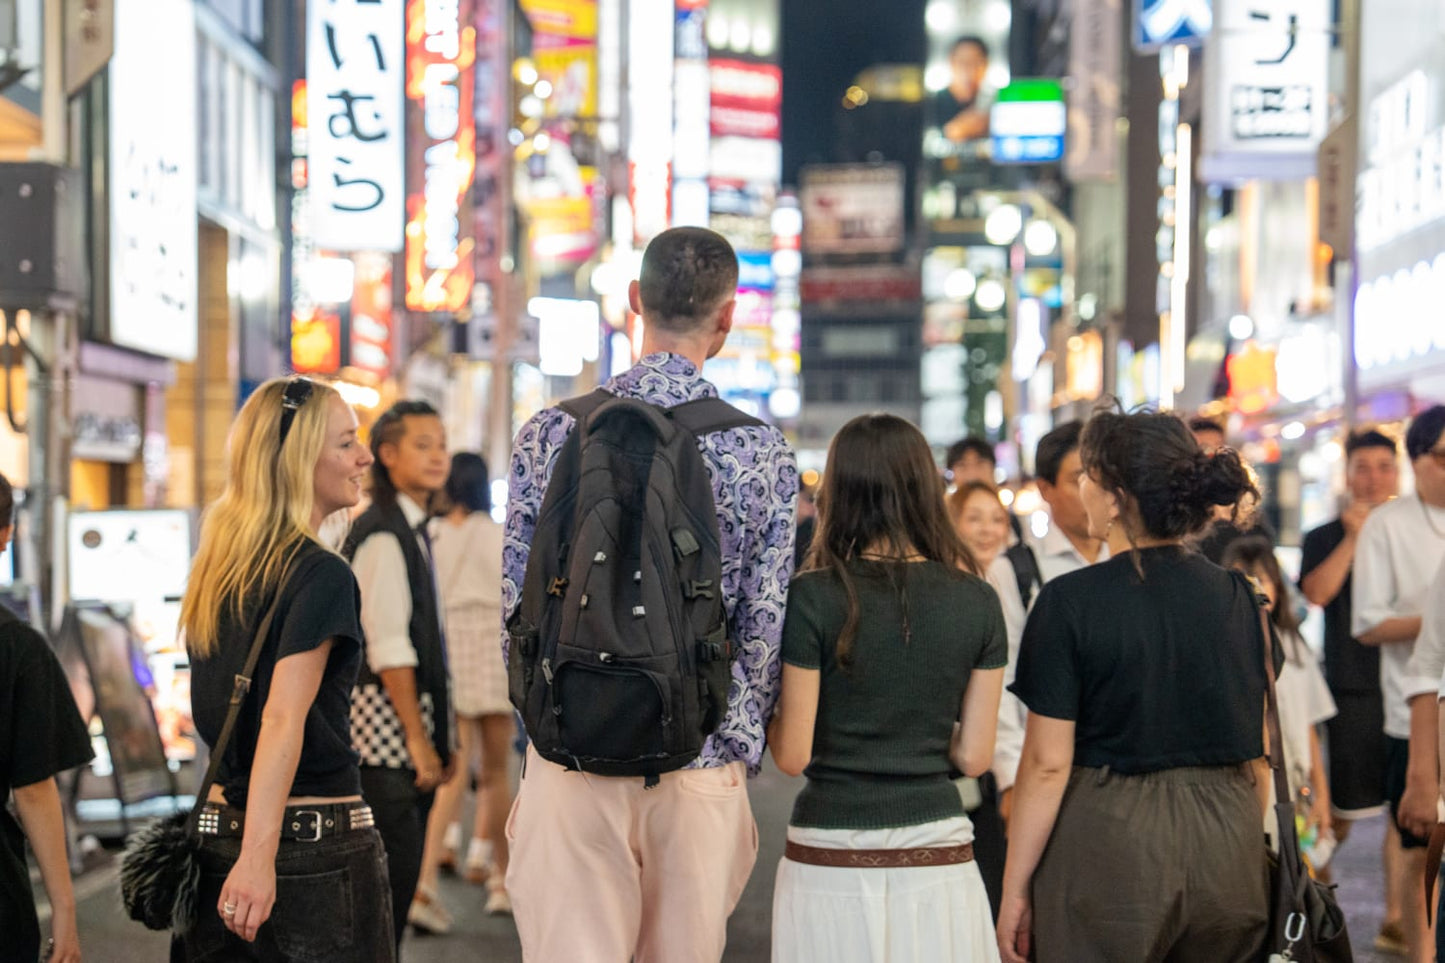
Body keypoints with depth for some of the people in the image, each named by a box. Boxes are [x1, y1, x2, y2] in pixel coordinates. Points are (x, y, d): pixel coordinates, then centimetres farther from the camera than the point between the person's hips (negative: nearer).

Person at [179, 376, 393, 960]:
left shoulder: (215, 566, 11)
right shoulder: (321, 574, -12)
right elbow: (283, 720, -21)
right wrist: (259, 856, -26)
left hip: (218, 828, 7)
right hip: (318, 841, -7)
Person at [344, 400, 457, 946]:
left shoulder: (414, 531, 17)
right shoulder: (382, 533, -13)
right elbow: (387, 647, -18)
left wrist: (438, 736, 18)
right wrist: (418, 737, -19)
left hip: (412, 724, 10)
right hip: (386, 720, -10)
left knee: (400, 871, 12)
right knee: (392, 866, -9)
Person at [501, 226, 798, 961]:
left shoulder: (551, 435, -2)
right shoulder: (765, 455, -3)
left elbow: (517, 607, 2)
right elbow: (765, 632, -1)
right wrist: (740, 757, 11)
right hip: (703, 768, 0)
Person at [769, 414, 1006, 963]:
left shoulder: (813, 596, -10)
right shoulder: (977, 601, -1)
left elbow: (792, 756, -8)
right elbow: (974, 756, 3)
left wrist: (768, 706, 11)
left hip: (830, 861, -2)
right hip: (939, 855, 2)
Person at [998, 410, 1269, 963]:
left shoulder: (1071, 600, -11)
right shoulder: (1236, 596, 3)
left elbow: (1048, 763, -12)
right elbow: (1256, 755, 8)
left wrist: (1014, 889, -5)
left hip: (1109, 843, -4)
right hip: (1228, 841, 5)